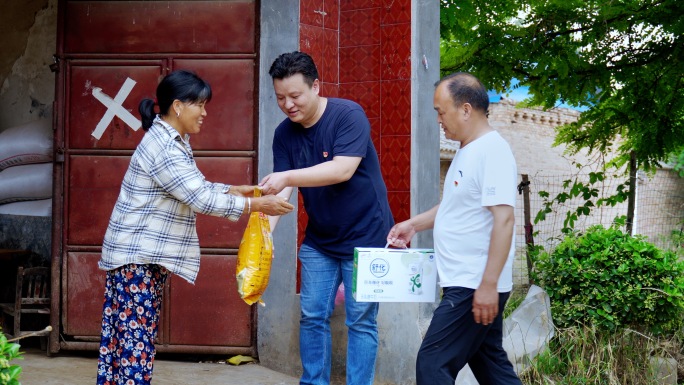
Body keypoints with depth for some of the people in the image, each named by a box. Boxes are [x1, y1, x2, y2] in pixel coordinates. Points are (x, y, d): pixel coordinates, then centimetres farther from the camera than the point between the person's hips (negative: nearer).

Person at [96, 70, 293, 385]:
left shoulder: (172, 141, 12)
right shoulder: (164, 149, -21)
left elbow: (196, 188, 19)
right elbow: (201, 199, -24)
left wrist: (236, 189, 6)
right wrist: (258, 205, -18)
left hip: (146, 257, 10)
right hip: (135, 258, -10)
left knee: (125, 339, 12)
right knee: (135, 342, -7)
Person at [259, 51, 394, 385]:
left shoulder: (348, 115, -17)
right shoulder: (284, 134, -1)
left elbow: (343, 170, -29)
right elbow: (281, 188, -7)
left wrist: (288, 177, -39)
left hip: (364, 237, -5)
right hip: (319, 241, 5)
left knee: (360, 321, 0)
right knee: (312, 317, 7)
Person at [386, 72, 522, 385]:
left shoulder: (492, 151, -17)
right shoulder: (467, 150, 13)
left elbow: (504, 219, -23)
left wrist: (488, 285, -25)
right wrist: (414, 224, 19)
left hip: (477, 287, -10)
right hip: (465, 284, 10)